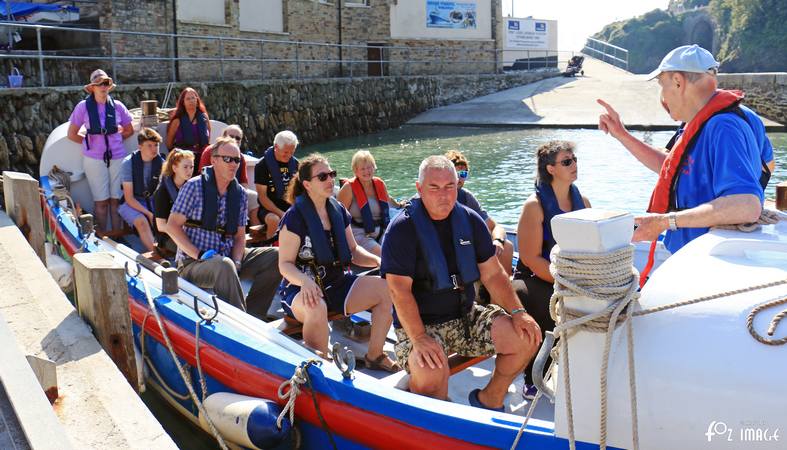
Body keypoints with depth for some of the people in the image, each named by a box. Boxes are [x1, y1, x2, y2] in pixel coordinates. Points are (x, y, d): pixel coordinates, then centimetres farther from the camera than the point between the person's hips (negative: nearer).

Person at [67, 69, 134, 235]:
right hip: (94, 159, -1)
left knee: (116, 199, 3)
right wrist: (90, 141, 2)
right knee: (101, 201, 2)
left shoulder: (117, 106, 2)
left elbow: (129, 130, 15)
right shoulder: (83, 107, -3)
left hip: (117, 157, 2)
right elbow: (72, 134, 4)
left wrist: (114, 140, 6)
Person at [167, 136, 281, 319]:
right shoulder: (194, 186, -6)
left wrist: (236, 262, -9)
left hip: (228, 258, 6)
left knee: (275, 256, -9)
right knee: (224, 265, -38)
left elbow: (240, 236, 11)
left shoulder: (239, 193, 9)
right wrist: (199, 255, -20)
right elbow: (172, 226, -9)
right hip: (192, 262, -6)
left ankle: (252, 316, -9)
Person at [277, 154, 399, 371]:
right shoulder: (295, 217, -11)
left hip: (337, 283, 6)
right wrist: (305, 281, -34)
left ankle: (374, 355, -3)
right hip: (303, 289, -6)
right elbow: (285, 264, -12)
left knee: (386, 288, -16)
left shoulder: (338, 211, 8)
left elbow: (353, 251, 15)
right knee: (317, 307, -42)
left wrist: (377, 260, -6)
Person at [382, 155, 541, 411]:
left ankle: (489, 400, 11)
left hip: (466, 315, 6)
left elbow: (492, 274, 7)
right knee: (430, 375, -35)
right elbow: (399, 289, -19)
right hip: (418, 324, -6)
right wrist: (418, 338, -30)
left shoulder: (470, 221, 5)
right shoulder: (402, 230, -12)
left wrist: (517, 312, -7)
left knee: (528, 337, -9)